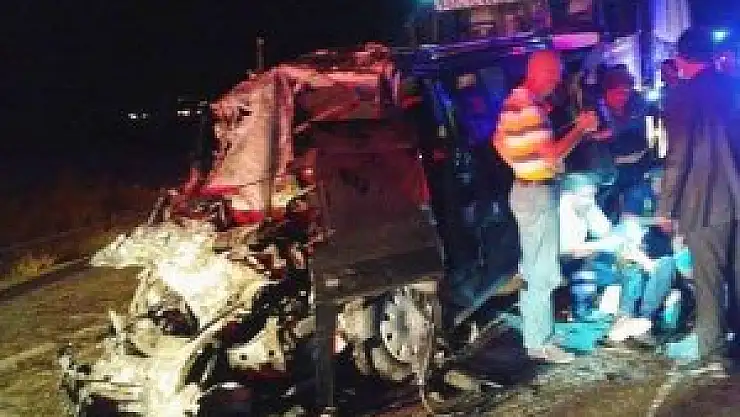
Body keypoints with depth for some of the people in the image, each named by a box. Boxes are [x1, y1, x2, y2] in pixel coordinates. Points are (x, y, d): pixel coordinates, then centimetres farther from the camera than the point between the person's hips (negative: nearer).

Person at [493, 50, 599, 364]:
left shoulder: (515, 101, 10)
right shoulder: (530, 107, -21)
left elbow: (499, 141, 21)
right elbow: (552, 153, -24)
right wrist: (581, 128, -15)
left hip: (527, 188, 11)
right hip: (538, 193, -11)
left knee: (533, 267, 19)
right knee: (542, 270, -4)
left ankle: (533, 332, 31)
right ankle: (539, 342, 3)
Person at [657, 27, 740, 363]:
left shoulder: (681, 95, -10)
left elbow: (677, 155, -14)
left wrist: (665, 206, -8)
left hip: (703, 199, -5)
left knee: (709, 279, 3)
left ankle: (713, 347, 8)